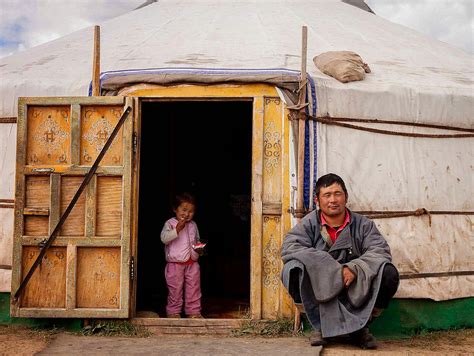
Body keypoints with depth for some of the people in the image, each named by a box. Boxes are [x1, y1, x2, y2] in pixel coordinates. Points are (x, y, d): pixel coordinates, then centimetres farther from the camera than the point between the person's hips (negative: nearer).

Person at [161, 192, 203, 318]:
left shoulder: (193, 225, 11)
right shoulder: (170, 223, -6)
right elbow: (164, 238, -21)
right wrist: (177, 229, -30)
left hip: (192, 263, 5)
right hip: (175, 264, -5)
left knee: (193, 289, 9)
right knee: (175, 290, 3)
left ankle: (194, 312, 18)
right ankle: (173, 312, 15)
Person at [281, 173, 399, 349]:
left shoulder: (363, 224, 8)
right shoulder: (308, 224, 4)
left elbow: (380, 250, -7)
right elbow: (289, 248, -14)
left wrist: (355, 268, -26)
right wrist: (331, 268, -23)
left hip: (356, 292, 1)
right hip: (320, 291, -1)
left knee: (388, 273, -24)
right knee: (292, 270, -28)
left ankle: (358, 327, -6)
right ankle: (321, 326, -12)